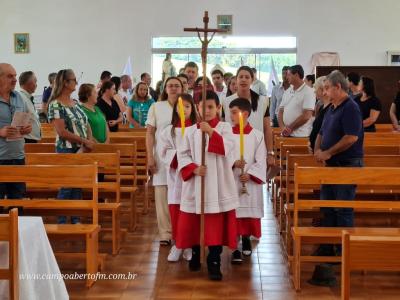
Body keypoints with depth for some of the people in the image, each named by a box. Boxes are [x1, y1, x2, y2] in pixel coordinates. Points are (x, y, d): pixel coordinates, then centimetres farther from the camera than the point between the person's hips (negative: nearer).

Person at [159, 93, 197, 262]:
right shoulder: (169, 130, 6)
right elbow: (164, 152, 1)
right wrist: (178, 155, -14)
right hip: (175, 175, 2)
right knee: (175, 210, 4)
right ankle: (177, 244, 17)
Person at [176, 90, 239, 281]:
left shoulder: (224, 127, 0)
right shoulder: (191, 131, 6)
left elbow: (227, 148, -16)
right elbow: (183, 154, 4)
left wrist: (211, 132, -25)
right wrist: (194, 168, -12)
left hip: (218, 185, -2)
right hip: (195, 184, 2)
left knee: (216, 225, -3)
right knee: (193, 223, 11)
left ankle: (214, 264, 4)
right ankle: (195, 256, 31)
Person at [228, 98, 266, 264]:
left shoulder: (257, 135, 0)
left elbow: (260, 161, -3)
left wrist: (250, 174, -16)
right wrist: (233, 164, -20)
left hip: (250, 183, 0)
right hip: (230, 181, 0)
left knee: (249, 215, 9)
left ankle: (246, 239, 33)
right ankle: (235, 249, 3)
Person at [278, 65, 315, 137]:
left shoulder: (308, 92, -7)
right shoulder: (287, 92, 14)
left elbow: (306, 116, -14)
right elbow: (281, 112, 13)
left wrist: (289, 128, -9)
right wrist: (283, 127, -6)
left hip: (300, 136, -6)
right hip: (285, 135, 6)